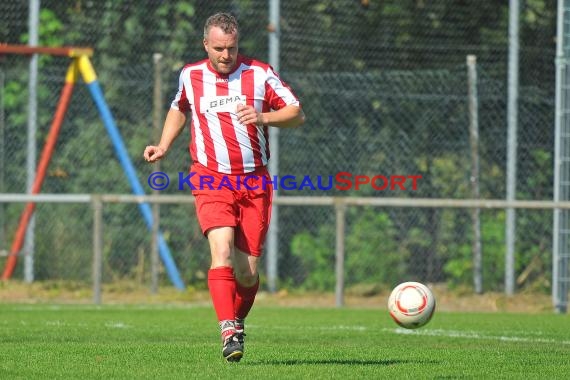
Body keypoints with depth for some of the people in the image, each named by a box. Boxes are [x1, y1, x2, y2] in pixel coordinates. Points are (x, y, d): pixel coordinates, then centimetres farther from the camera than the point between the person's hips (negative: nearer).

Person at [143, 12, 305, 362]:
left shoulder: (260, 74, 0)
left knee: (248, 270, -1)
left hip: (255, 182, 0)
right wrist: (163, 147, 14)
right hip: (211, 179, 0)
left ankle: (238, 322, 26)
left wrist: (264, 117, -20)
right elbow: (179, 109, 28)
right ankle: (229, 332, -30)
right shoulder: (190, 76, 6)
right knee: (222, 249, -24)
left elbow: (297, 115, -3)